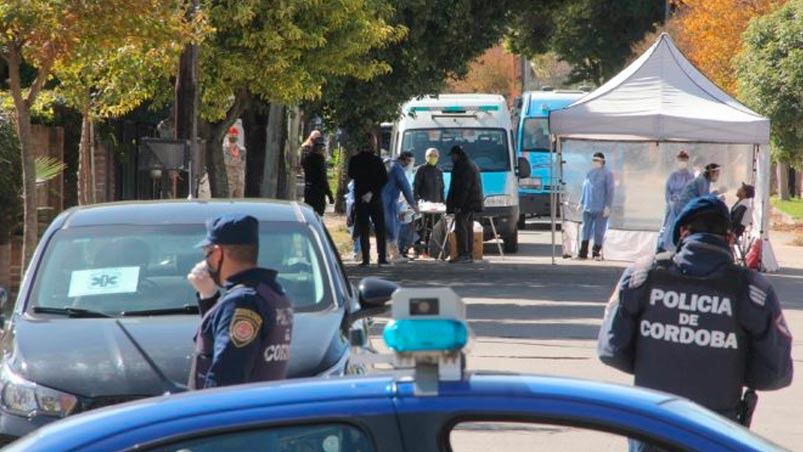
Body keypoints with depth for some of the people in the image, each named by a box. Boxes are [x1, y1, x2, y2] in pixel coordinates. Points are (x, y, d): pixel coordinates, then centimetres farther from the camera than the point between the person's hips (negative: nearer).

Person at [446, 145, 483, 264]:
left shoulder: (463, 166, -13)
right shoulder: (472, 165, 20)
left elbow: (463, 187, -21)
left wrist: (458, 205, -22)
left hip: (465, 203, -11)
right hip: (473, 203, 11)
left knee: (460, 228, -12)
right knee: (468, 228, 11)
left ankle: (463, 255, -18)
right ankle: (469, 255, 12)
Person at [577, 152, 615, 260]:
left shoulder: (607, 174, -5)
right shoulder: (590, 173, 14)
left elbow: (610, 191, -9)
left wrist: (608, 206, -14)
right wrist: (581, 203, 18)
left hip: (601, 208, -6)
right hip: (588, 208, 6)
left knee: (599, 231, -1)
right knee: (586, 230, 3)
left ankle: (596, 253, 8)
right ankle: (583, 253, 4)